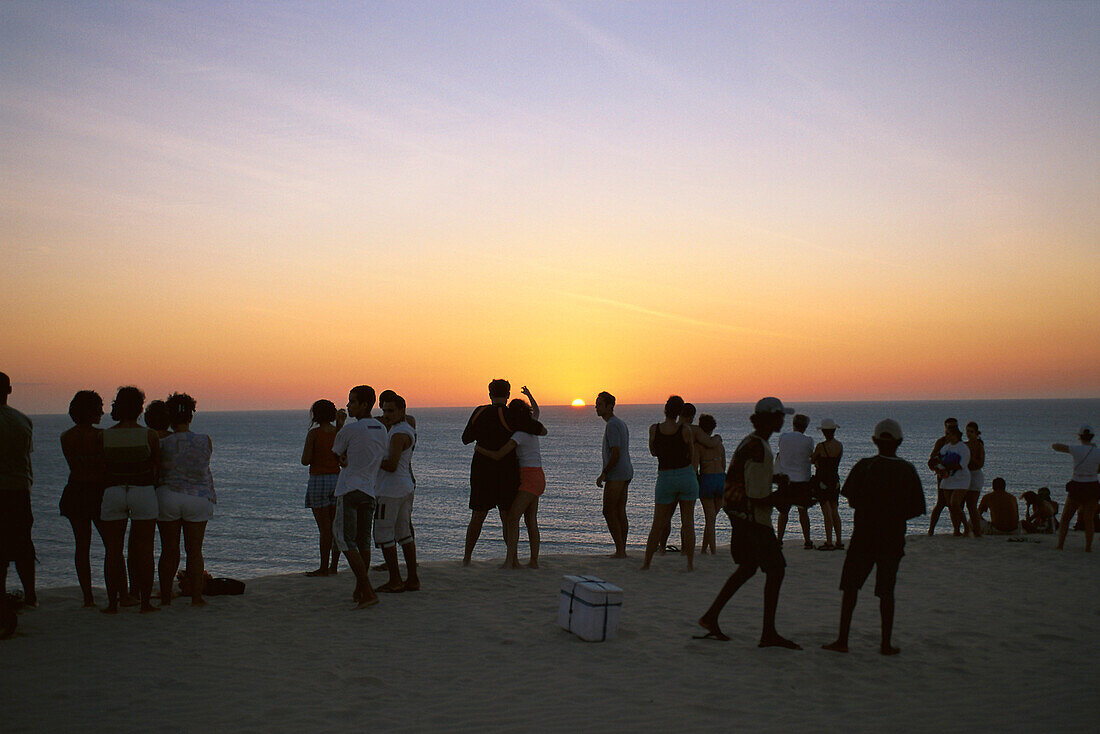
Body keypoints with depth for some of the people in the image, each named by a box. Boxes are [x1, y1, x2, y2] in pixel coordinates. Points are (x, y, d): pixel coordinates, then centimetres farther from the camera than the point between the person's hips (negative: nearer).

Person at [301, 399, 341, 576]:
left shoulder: (314, 433, -10)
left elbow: (305, 461, -11)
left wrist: (306, 446, 7)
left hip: (319, 480, -5)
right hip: (337, 479, 5)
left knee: (324, 527, -3)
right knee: (335, 525, 9)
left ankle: (324, 568, 1)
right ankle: (334, 566, 14)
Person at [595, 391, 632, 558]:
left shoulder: (612, 425, -15)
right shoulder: (621, 423, 18)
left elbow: (616, 453, -22)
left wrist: (603, 474, -17)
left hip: (616, 474, -10)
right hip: (626, 471, 10)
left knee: (609, 512, -6)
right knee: (620, 512, 10)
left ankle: (620, 550, -6)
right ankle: (622, 550, 12)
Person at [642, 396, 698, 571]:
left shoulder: (654, 429, -6)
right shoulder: (685, 430, -10)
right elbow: (691, 456, 0)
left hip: (665, 478, 1)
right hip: (686, 476, -1)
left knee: (658, 524, 8)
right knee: (688, 522, 7)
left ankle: (646, 563, 9)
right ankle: (690, 563, 10)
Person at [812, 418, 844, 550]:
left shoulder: (821, 446, -16)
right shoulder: (840, 445, 2)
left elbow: (813, 461, -1)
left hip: (822, 480, -6)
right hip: (835, 480, 6)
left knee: (826, 511, -3)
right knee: (834, 511, 13)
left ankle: (829, 542, -2)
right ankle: (839, 541, 15)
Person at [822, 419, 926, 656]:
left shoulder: (864, 466, -7)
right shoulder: (908, 470, -3)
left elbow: (852, 500, -6)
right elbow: (915, 509, -2)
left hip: (863, 535, -1)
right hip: (893, 538, 1)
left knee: (851, 586, 7)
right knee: (886, 590, 10)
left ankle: (842, 640, 6)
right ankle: (886, 643, 11)